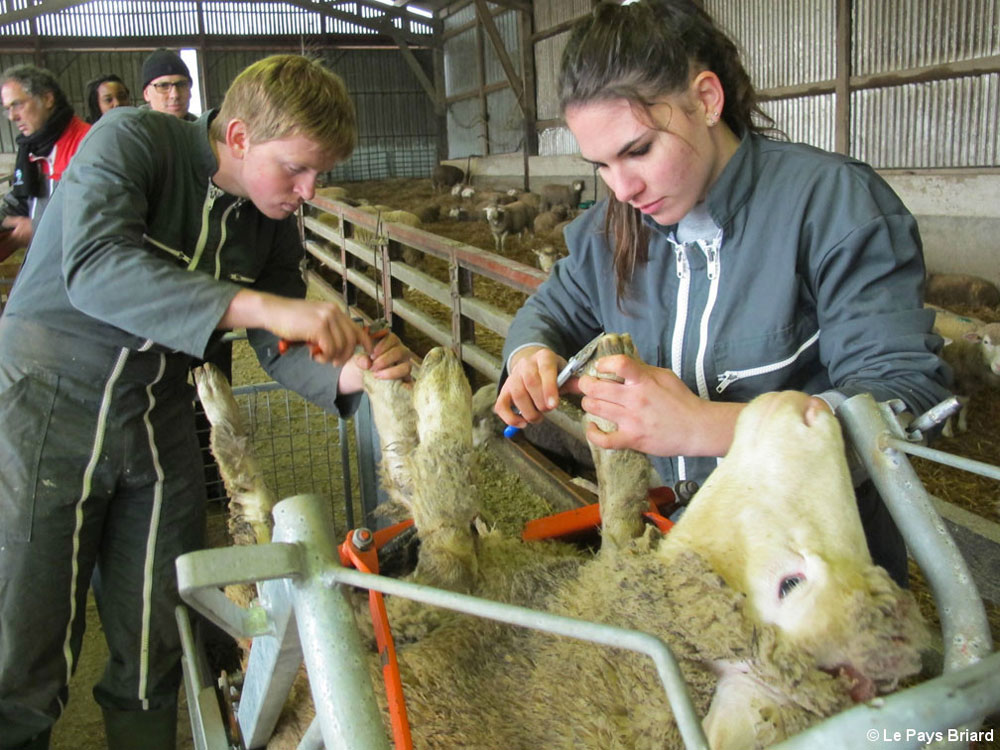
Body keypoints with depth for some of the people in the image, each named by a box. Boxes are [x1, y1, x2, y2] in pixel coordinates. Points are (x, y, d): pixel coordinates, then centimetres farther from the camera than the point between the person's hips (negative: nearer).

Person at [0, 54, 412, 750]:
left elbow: (280, 349, 2)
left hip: (157, 424, 5)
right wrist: (260, 305, -40)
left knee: (155, 651, 11)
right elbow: (94, 268, -31)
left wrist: (347, 375, -20)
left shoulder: (275, 224, 2)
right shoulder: (131, 139, -14)